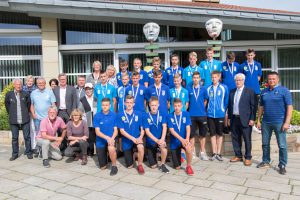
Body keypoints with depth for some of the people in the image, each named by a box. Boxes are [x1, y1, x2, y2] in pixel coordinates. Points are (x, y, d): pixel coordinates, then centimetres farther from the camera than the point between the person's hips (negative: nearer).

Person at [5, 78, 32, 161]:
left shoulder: (26, 94, -2)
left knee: (27, 137, 5)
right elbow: (7, 105, 13)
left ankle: (28, 152, 18)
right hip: (13, 120, 1)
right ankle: (15, 153, 20)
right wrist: (11, 114, 13)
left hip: (25, 120, -1)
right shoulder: (9, 94, 1)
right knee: (14, 138, 9)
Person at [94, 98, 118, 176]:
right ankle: (105, 154, 41)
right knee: (102, 167, 8)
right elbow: (97, 132, -10)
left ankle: (114, 166, -13)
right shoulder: (97, 116, -6)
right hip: (100, 141, 1)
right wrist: (107, 138, -27)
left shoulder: (114, 115, -5)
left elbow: (115, 130, -4)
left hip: (111, 139, -1)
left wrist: (112, 138, -25)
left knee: (111, 148, -39)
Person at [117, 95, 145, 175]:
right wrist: (132, 138, -22)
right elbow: (122, 131, -9)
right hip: (126, 141, 1)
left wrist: (140, 137, -21)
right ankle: (131, 152, 40)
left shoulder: (138, 114, -1)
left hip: (137, 139, 0)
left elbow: (142, 129, 0)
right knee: (129, 166, 7)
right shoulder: (120, 115, -5)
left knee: (140, 147, -38)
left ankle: (140, 165, -11)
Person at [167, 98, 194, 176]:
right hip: (174, 142, 0)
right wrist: (181, 139, -25)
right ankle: (179, 154, 38)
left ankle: (188, 166, -11)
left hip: (184, 140, 0)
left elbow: (188, 128, -9)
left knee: (188, 148, -37)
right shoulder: (170, 116, -6)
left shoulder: (186, 114, -3)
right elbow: (172, 130, -13)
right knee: (177, 167, 4)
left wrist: (187, 139, -26)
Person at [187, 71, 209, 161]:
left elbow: (205, 100, 11)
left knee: (203, 134, 7)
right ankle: (192, 152, 16)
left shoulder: (203, 89, 2)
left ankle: (202, 152, 19)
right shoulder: (189, 89, 0)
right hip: (192, 115, -1)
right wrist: (191, 108, 5)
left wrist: (202, 108, 5)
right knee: (192, 134, 4)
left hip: (202, 114, 1)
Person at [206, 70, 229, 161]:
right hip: (210, 114, 1)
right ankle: (214, 153, 16)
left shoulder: (224, 88, -1)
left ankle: (218, 153, 16)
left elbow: (226, 101, 3)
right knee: (213, 134, 7)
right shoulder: (208, 88, 3)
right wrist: (207, 110, 3)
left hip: (220, 114, -1)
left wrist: (224, 111, 2)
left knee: (219, 134, 7)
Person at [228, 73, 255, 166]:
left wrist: (252, 119, -11)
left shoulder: (249, 91, -2)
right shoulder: (232, 92, 12)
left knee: (247, 139, 1)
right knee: (235, 138, 11)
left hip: (245, 119, -5)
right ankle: (238, 156, 24)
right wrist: (229, 118, 11)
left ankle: (248, 158, 13)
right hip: (234, 119, 5)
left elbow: (253, 106, -5)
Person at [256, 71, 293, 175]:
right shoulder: (264, 92, 9)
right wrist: (258, 120, 9)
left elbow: (289, 107, -8)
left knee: (282, 145, 2)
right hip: (266, 122, 5)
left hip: (279, 123, -4)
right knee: (265, 143, 12)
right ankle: (266, 162, 26)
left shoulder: (284, 91, -4)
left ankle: (282, 165, 14)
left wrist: (287, 122, -15)